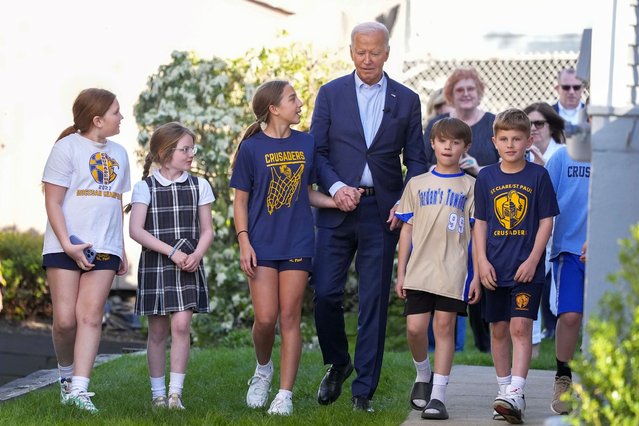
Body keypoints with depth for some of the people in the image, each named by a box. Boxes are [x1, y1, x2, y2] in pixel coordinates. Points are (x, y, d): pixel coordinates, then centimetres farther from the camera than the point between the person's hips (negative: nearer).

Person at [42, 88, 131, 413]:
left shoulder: (118, 153, 16)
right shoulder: (68, 148, -2)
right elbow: (52, 203, -6)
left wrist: (121, 250, 20)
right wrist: (67, 244, -15)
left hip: (104, 249, 4)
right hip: (64, 247, -4)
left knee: (90, 316, -8)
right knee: (65, 320, -6)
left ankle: (78, 390, -13)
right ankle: (66, 376, 19)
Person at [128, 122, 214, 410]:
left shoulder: (199, 186, 5)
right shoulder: (145, 187, -2)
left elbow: (207, 230, 7)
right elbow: (135, 229, -10)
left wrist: (196, 255, -13)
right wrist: (172, 252, -17)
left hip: (188, 267, 1)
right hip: (154, 266, -1)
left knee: (181, 325, -12)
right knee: (158, 331, 5)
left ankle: (176, 392, -9)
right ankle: (158, 393, 14)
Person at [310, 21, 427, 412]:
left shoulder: (407, 100, 7)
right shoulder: (331, 94, 6)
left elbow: (416, 160, 8)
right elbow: (317, 151, 4)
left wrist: (406, 202, -7)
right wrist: (335, 187, -13)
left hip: (382, 213, 0)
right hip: (337, 208, 0)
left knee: (374, 302, 0)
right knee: (325, 293, -5)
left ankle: (364, 390, 7)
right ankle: (338, 364, 21)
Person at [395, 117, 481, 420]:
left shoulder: (470, 186, 6)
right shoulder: (417, 184, 12)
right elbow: (407, 230, 13)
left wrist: (477, 275, -3)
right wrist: (401, 273, 8)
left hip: (453, 271, -2)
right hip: (419, 270, 2)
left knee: (444, 327, -4)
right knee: (415, 328, -4)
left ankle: (438, 395, -1)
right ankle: (423, 375, 24)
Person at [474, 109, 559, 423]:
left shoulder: (538, 176, -1)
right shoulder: (486, 177, 5)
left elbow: (546, 221, -1)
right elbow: (480, 223, 9)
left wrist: (533, 260, -9)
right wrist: (482, 261, -2)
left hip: (527, 268, -3)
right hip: (495, 268, 3)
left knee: (521, 327, -12)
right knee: (499, 330, 9)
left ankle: (516, 394, -18)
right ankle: (504, 391, 20)